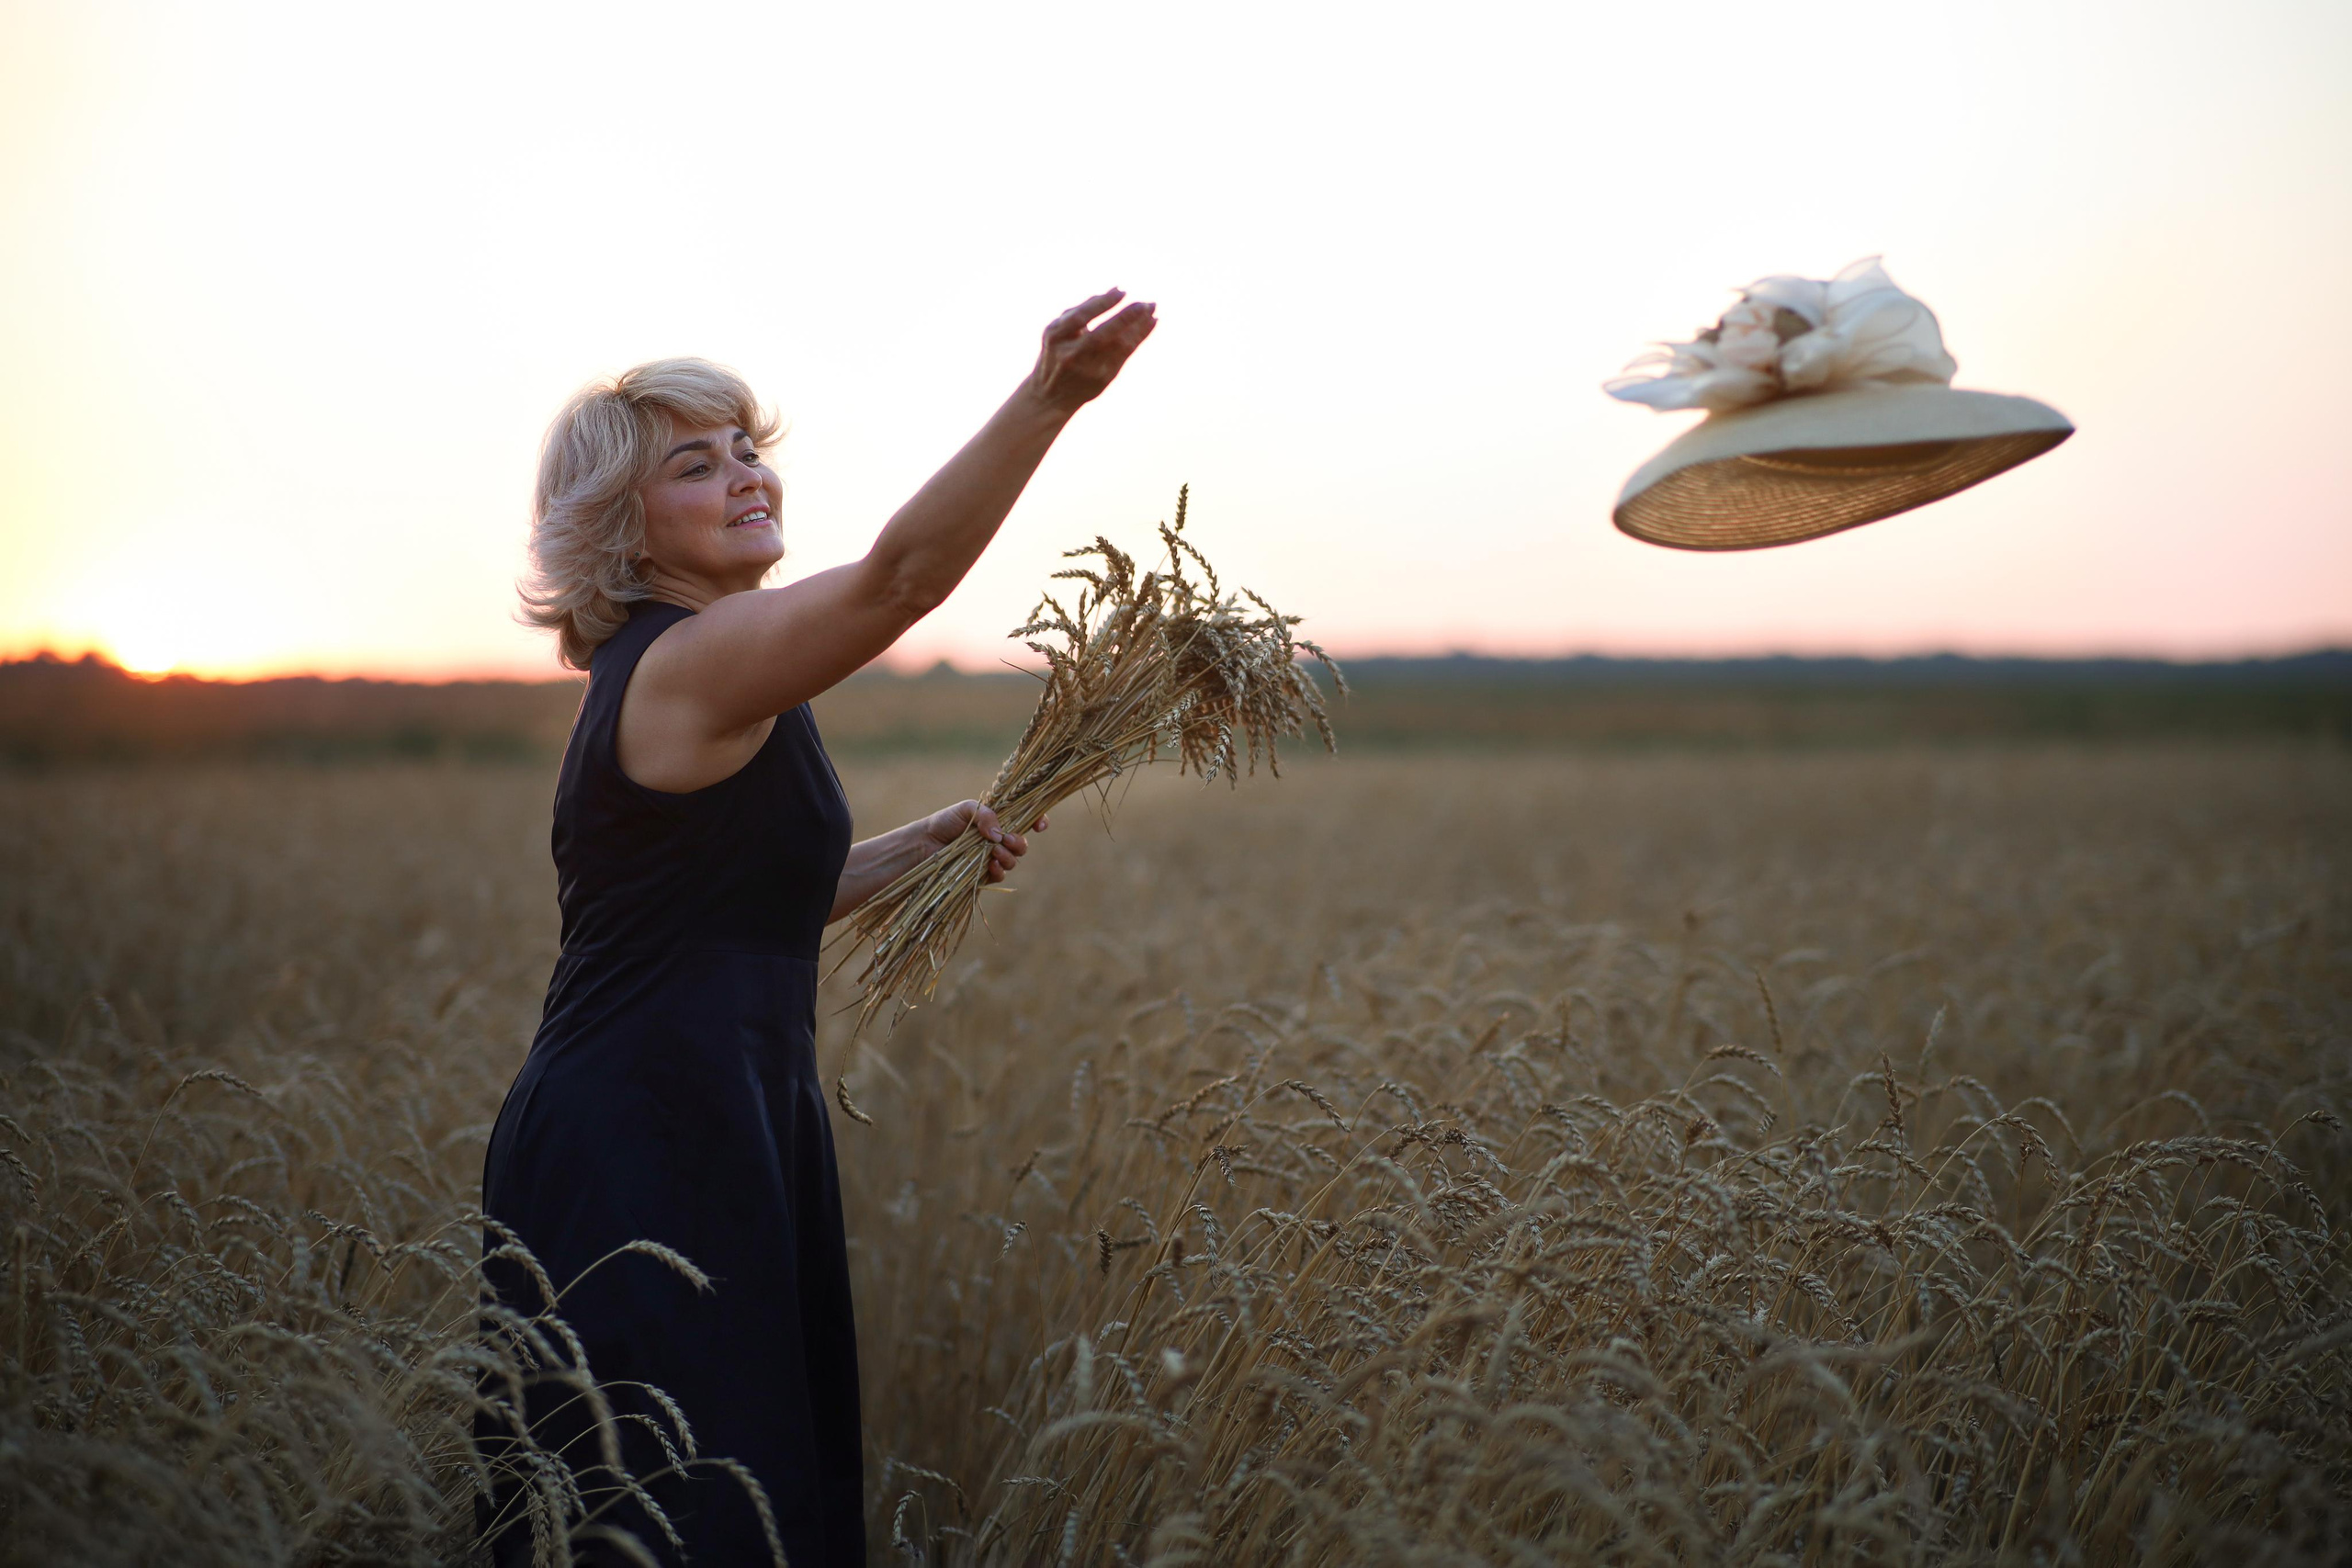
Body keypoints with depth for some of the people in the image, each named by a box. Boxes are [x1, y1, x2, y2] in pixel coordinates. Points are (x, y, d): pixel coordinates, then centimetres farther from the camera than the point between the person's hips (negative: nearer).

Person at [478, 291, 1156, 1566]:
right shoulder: (691, 662, -15)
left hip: (703, 1138, 10)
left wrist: (918, 848, 18)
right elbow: (899, 575, -32)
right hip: (642, 1161, -10)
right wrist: (1047, 399, -40)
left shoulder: (665, 673, 16)